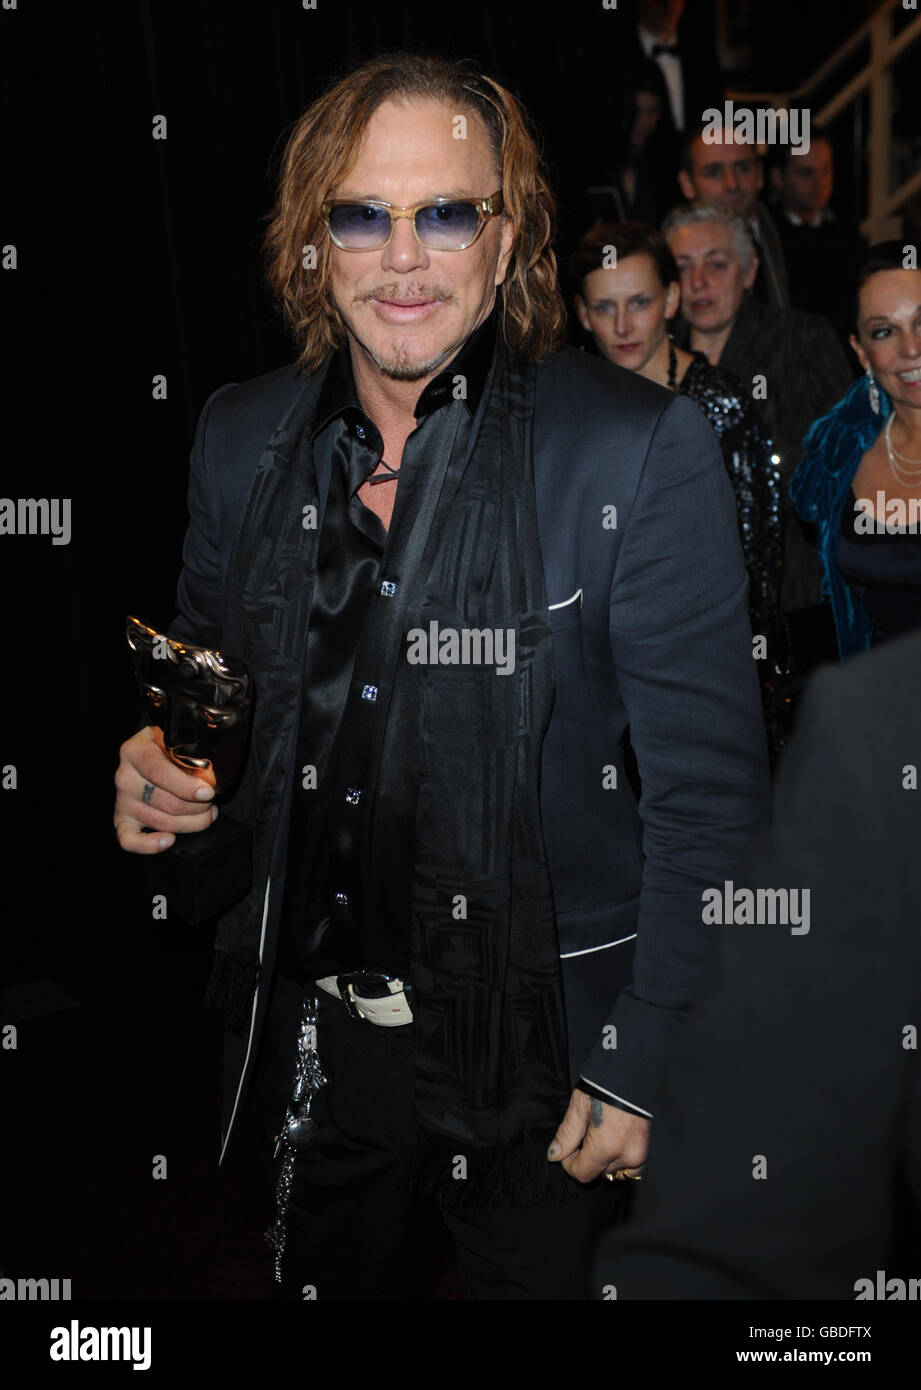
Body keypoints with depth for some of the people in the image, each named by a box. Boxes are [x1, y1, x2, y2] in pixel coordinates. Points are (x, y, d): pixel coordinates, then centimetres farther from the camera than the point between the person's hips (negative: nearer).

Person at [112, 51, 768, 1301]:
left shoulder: (643, 453, -15)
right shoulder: (240, 438, -1)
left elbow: (709, 786, -13)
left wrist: (637, 1067, -13)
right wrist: (164, 766, -7)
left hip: (537, 1036, -3)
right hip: (307, 1027, 4)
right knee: (328, 1288, 23)